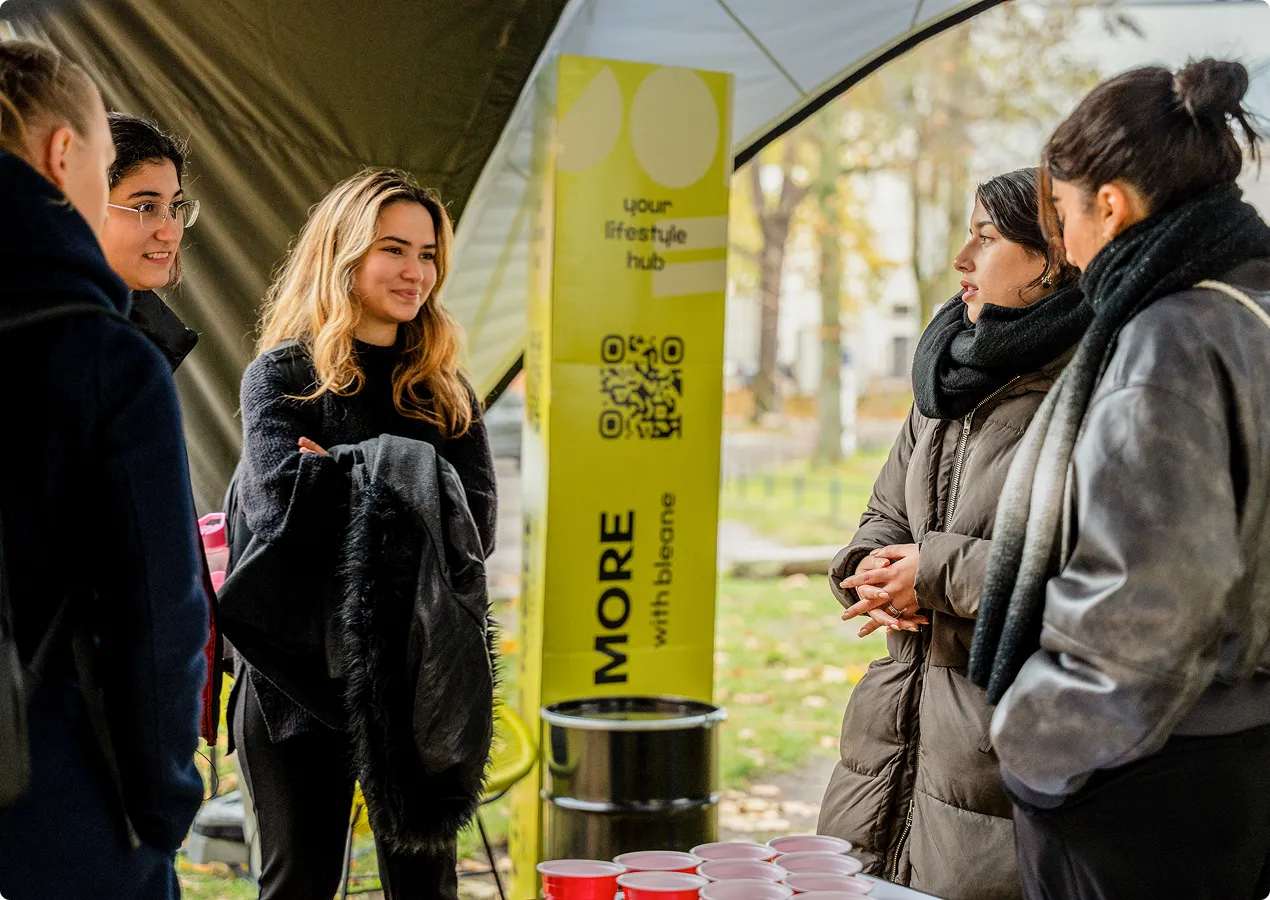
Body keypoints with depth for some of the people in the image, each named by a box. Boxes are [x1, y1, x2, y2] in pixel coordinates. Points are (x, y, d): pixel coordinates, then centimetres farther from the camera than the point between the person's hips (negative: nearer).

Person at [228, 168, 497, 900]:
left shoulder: (447, 391, 10)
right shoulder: (282, 374, -1)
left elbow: (477, 524, -4)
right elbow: (280, 501, -18)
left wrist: (339, 481, -12)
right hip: (303, 671, -3)